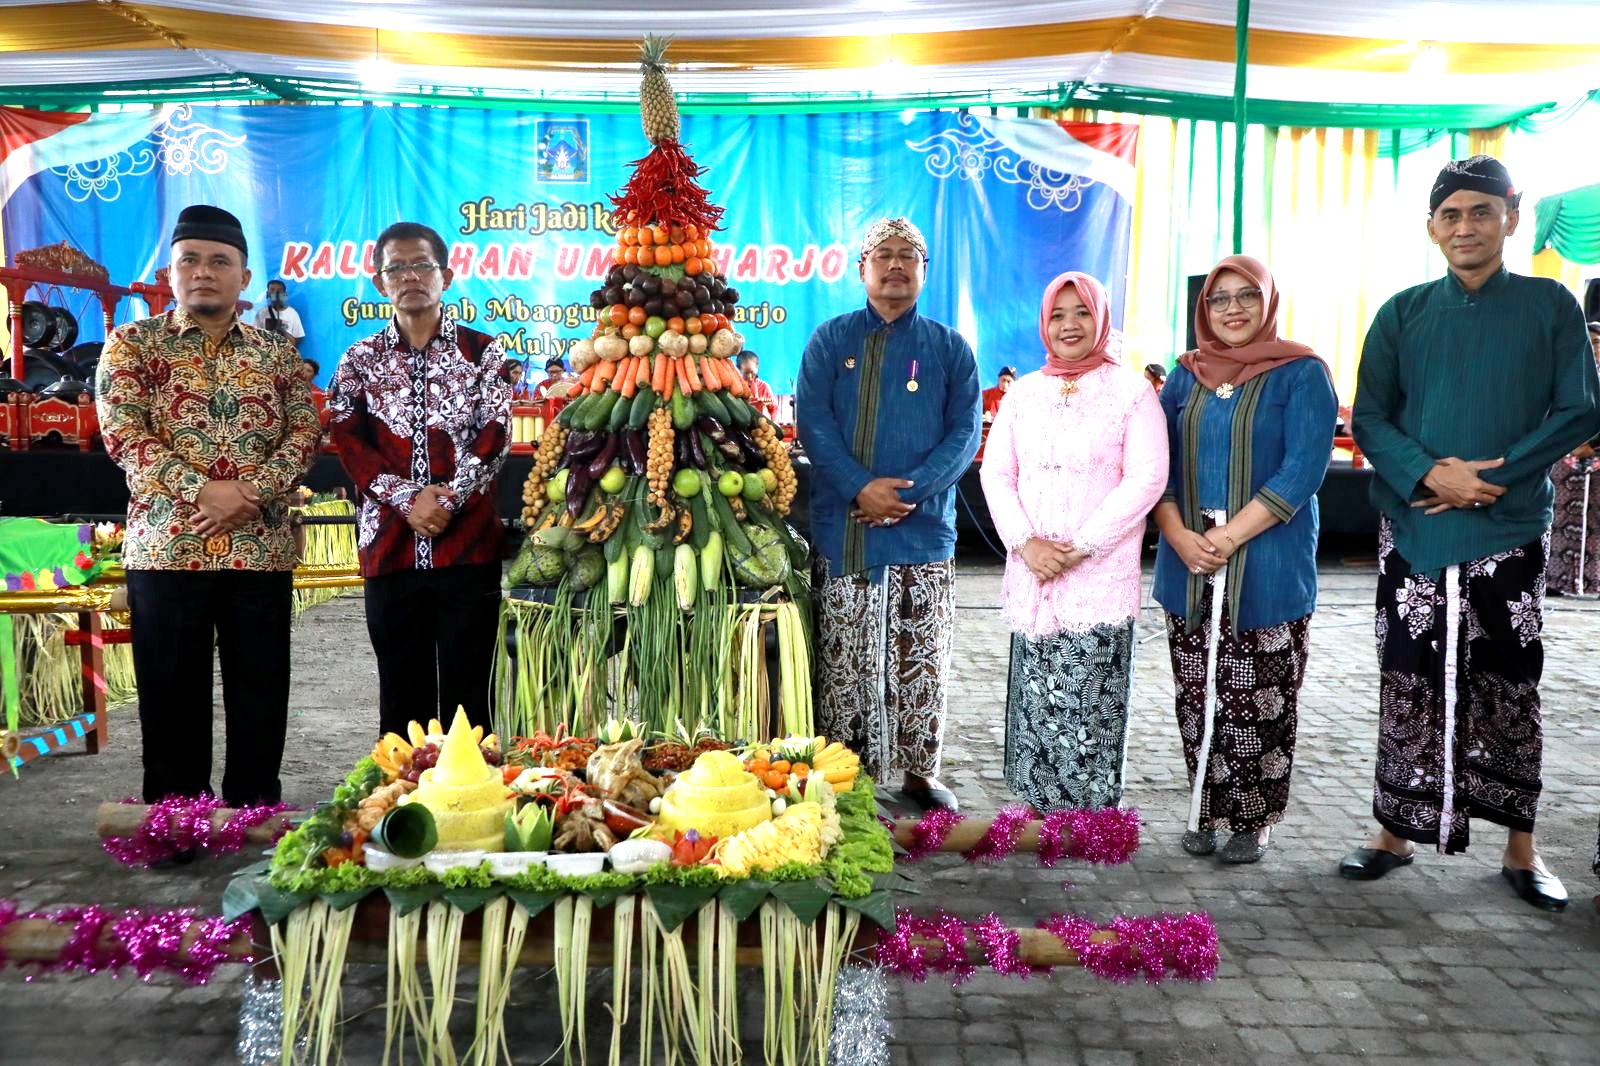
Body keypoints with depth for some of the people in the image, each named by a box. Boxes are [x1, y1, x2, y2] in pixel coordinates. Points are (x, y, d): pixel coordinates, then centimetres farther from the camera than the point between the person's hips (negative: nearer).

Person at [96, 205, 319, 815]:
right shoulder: (133, 344, 5)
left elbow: (305, 432, 3)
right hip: (165, 546, -2)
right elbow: (122, 433, -6)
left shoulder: (277, 353, 12)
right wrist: (202, 490, -18)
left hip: (261, 549, 2)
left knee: (261, 696, 7)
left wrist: (252, 492, -14)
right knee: (173, 696, 6)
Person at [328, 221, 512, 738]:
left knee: (469, 690, 2)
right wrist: (408, 499, -11)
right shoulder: (360, 360, 11)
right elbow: (350, 443, 2)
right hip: (389, 544, 2)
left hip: (468, 542, -2)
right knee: (401, 691, 8)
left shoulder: (483, 352, 6)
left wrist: (447, 500, -13)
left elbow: (494, 438, -2)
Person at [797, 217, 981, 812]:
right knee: (844, 662, 3)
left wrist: (909, 491, -14)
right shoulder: (830, 340, 8)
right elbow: (812, 421, -3)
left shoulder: (950, 348, 9)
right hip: (842, 526, 0)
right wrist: (861, 487, -16)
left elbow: (964, 433, 1)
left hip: (924, 529, 1)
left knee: (921, 664, 5)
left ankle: (919, 772, 18)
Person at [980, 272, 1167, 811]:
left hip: (1100, 579, -4)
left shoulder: (1131, 391, 1)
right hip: (1030, 575, 4)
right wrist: (1025, 542, -8)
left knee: (1089, 704, -4)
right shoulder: (1023, 393, 13)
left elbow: (1146, 479, -7)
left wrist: (1081, 546, -12)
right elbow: (996, 472, 8)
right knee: (1035, 702, 5)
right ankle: (1041, 812, 17)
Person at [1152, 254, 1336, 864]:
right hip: (1188, 567, 4)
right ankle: (1206, 811, 23)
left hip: (1268, 570, -4)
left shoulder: (1302, 374, -2)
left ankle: (1253, 821, 16)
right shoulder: (1186, 377, 11)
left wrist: (1230, 536, -17)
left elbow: (1302, 471, -11)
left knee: (1261, 702, 2)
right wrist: (1180, 536, -10)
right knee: (1196, 698, 9)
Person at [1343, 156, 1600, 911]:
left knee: (1509, 690, 5)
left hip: (1510, 530, -1)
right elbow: (1368, 416, 2)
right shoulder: (1403, 313, 6)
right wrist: (1427, 475, -15)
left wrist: (1496, 474, -13)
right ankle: (1397, 832, 18)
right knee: (1408, 686, 6)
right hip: (1413, 529, 1)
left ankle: (1520, 848, 18)